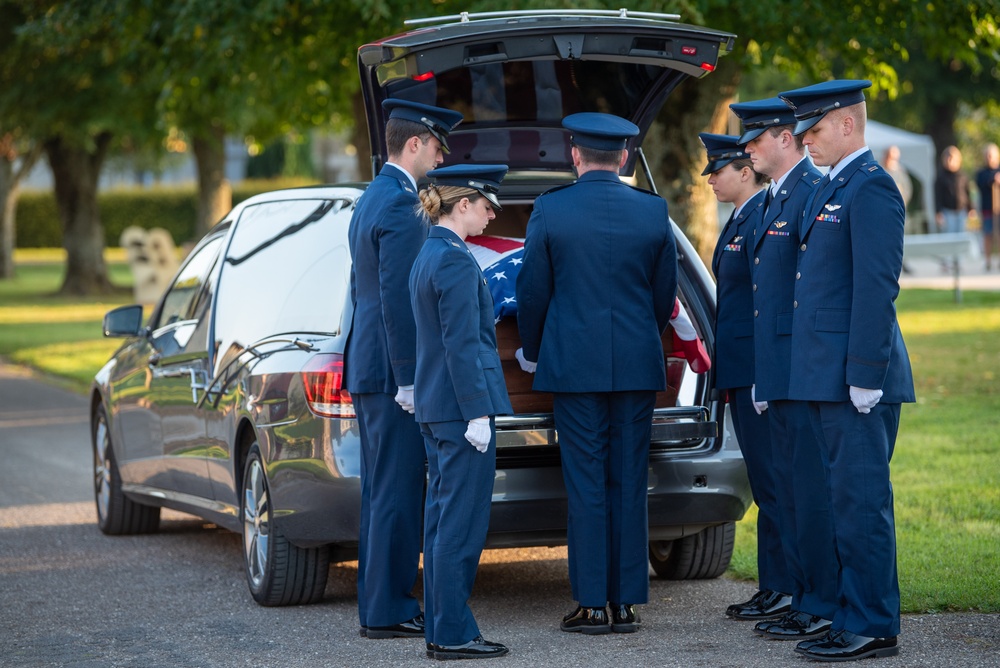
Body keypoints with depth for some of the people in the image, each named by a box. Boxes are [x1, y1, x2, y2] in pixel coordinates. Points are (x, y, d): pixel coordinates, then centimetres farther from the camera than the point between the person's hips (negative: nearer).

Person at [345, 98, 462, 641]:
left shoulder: (370, 201, 17)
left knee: (382, 493, 13)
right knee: (397, 494, -7)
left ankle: (378, 605, 17)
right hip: (391, 371, -10)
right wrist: (409, 380, -19)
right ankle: (388, 611, -4)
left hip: (370, 370, 10)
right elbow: (397, 298, -20)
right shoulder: (400, 205, -15)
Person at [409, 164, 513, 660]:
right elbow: (462, 344, -19)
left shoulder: (427, 257, 15)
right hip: (461, 406, -10)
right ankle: (453, 634, -3)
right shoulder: (455, 260, -15)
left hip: (435, 409, 10)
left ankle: (440, 630, 14)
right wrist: (478, 413, -19)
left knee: (442, 521, 11)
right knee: (461, 525, -6)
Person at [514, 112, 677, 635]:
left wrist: (532, 352, 17)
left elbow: (533, 292, 1)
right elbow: (664, 295, 10)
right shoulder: (653, 211, 2)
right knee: (628, 484, 6)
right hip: (637, 365, 2)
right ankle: (627, 602, 7)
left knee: (586, 485, 1)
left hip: (574, 363, -2)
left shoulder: (550, 209, -5)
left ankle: (592, 605, 1)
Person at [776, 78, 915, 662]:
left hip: (857, 377, -10)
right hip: (827, 377, 10)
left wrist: (865, 375, -21)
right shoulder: (830, 188, 19)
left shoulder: (871, 187, -12)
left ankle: (873, 628, -2)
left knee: (861, 500, -6)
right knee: (847, 501, 12)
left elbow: (877, 287, -18)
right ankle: (854, 615, 18)